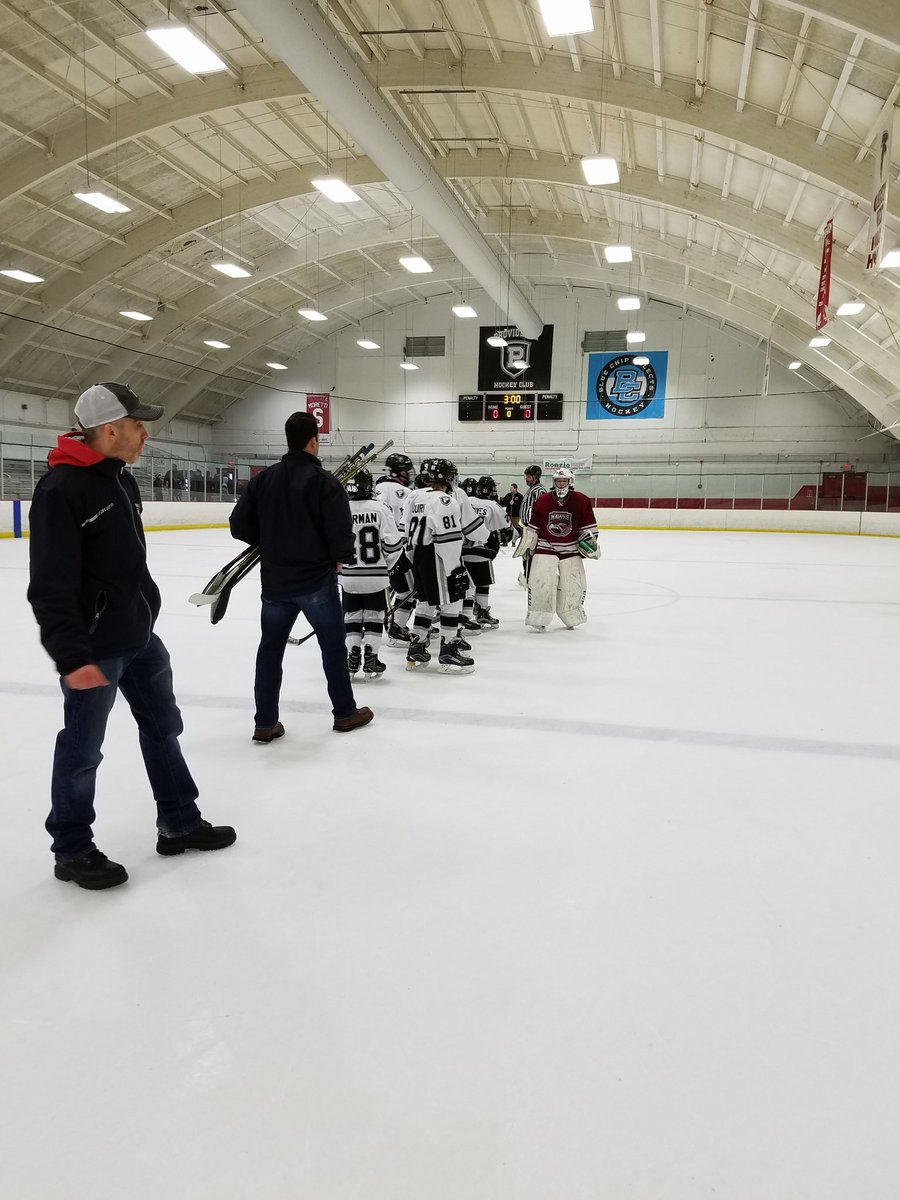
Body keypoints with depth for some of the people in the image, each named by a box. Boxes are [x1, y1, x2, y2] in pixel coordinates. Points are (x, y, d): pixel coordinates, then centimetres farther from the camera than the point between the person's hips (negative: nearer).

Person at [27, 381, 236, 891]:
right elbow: (51, 587, -23)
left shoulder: (123, 479, 8)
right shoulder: (61, 489, -20)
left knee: (163, 726, 17)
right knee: (82, 750, 6)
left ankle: (180, 822, 32)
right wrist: (72, 657, -26)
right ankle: (72, 850, 24)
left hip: (140, 636, 9)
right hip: (95, 647, -9)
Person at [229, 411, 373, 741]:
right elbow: (340, 529, -19)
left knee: (270, 648, 12)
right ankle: (345, 712, 21)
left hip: (275, 580, 4)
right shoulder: (323, 481, -12)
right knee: (333, 646, 10)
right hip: (317, 580, -4)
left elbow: (239, 524, 3)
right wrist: (340, 558, 0)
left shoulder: (264, 479, 3)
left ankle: (266, 723, 14)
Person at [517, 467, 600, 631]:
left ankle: (572, 618, 25)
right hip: (545, 547, -1)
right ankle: (538, 619, -4)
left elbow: (588, 526, 5)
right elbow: (532, 527, 6)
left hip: (571, 549, 1)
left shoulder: (581, 501, -4)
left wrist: (590, 538, -4)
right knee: (540, 581, -14)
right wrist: (526, 545, 8)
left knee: (573, 584, 2)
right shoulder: (542, 501, -2)